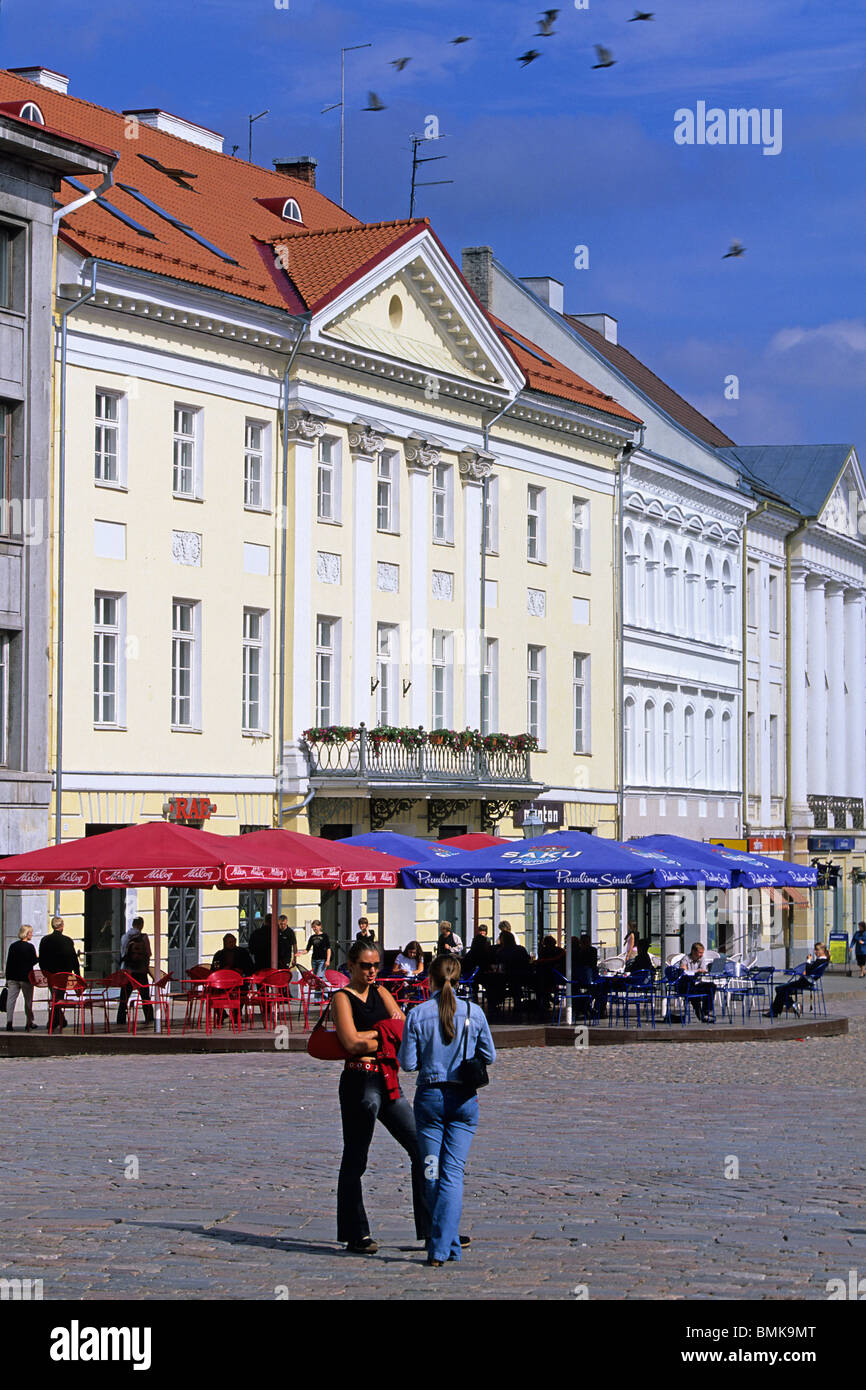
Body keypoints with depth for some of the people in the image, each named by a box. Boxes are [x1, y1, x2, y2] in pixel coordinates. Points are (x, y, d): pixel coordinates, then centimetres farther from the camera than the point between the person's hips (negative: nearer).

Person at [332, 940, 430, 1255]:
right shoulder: (343, 998, -4)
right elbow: (351, 1043, -16)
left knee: (421, 1148, 3)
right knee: (354, 1161, 1)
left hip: (388, 1082, 7)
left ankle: (431, 1227, 8)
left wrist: (370, 1035, -10)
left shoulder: (380, 993, 15)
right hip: (359, 1083, -7)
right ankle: (355, 1235, 9)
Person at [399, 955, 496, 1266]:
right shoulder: (474, 1013, -4)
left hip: (430, 1096, 0)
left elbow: (407, 1062, -5)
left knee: (431, 1170, 13)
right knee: (453, 1171, -1)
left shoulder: (418, 1015, -8)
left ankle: (446, 1240, 23)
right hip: (464, 1098, 1)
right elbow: (489, 1056, 5)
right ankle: (442, 1246, -12)